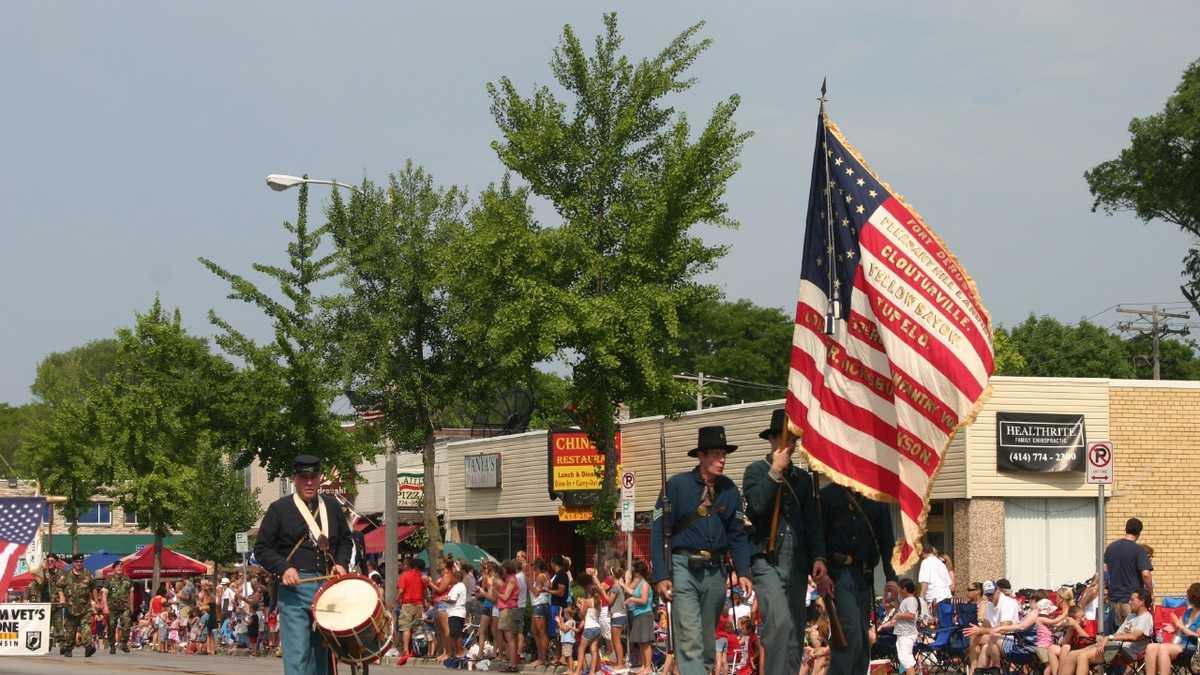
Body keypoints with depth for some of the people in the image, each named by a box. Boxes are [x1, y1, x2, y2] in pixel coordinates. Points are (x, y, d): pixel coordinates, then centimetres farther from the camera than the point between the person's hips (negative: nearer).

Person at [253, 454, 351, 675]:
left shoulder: (331, 506, 15)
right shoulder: (279, 508, 2)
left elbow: (345, 541, 24)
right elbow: (262, 548, 2)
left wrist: (341, 563, 4)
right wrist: (284, 568, -14)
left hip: (328, 587, 5)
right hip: (294, 587, -5)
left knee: (322, 651, 10)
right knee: (297, 653, -11)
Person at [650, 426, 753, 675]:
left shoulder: (729, 490, 7)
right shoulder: (677, 485, -4)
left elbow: (737, 535, 11)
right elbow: (659, 532, -3)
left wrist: (743, 572, -2)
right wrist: (661, 576, -10)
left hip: (715, 570, 4)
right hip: (683, 567, -4)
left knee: (708, 639, 11)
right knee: (690, 639, -13)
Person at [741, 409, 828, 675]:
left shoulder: (803, 478, 18)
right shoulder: (756, 470, 5)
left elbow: (813, 521, 15)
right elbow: (758, 504, -13)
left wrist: (818, 557, 3)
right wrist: (776, 470, -10)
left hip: (797, 563, 5)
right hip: (767, 560, -5)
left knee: (796, 629, 3)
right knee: (779, 622, -21)